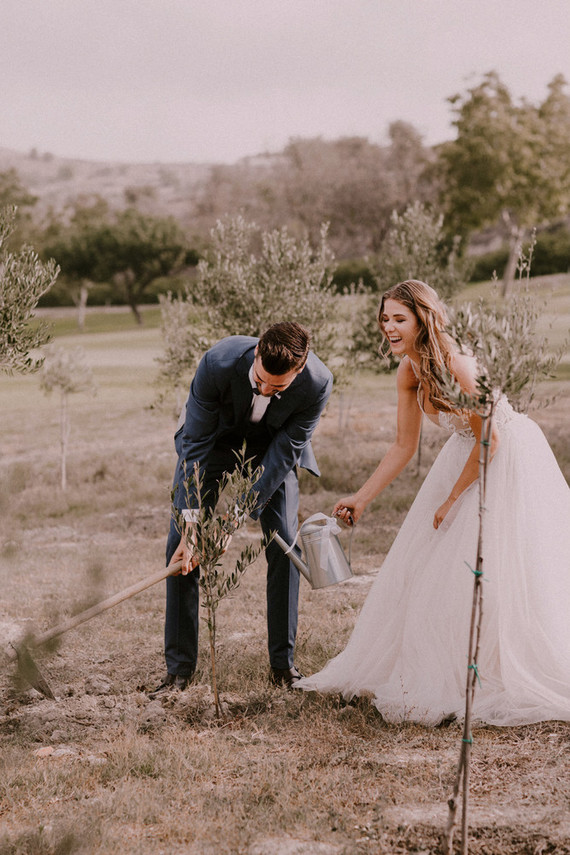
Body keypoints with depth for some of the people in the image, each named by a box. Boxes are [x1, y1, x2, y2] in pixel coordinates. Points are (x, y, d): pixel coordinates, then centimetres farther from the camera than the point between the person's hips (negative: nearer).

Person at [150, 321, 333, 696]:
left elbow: (283, 454, -27)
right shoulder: (218, 363, -39)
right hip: (214, 440, 0)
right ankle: (180, 666, 1)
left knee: (284, 544, -9)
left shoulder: (317, 384, -35)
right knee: (180, 544, -8)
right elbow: (196, 444, -30)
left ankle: (283, 662, 4)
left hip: (271, 446, 1)